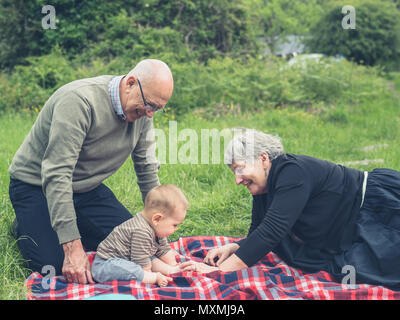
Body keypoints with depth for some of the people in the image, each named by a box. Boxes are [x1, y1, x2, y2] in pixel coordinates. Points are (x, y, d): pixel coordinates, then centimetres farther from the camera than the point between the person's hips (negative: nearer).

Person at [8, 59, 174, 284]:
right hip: (37, 187, -6)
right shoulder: (79, 100, -32)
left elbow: (147, 168, 5)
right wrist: (72, 246, -40)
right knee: (53, 264, -21)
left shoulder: (143, 112, -7)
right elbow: (56, 174, -36)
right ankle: (25, 227, 11)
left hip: (87, 188, 7)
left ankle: (71, 226, 16)